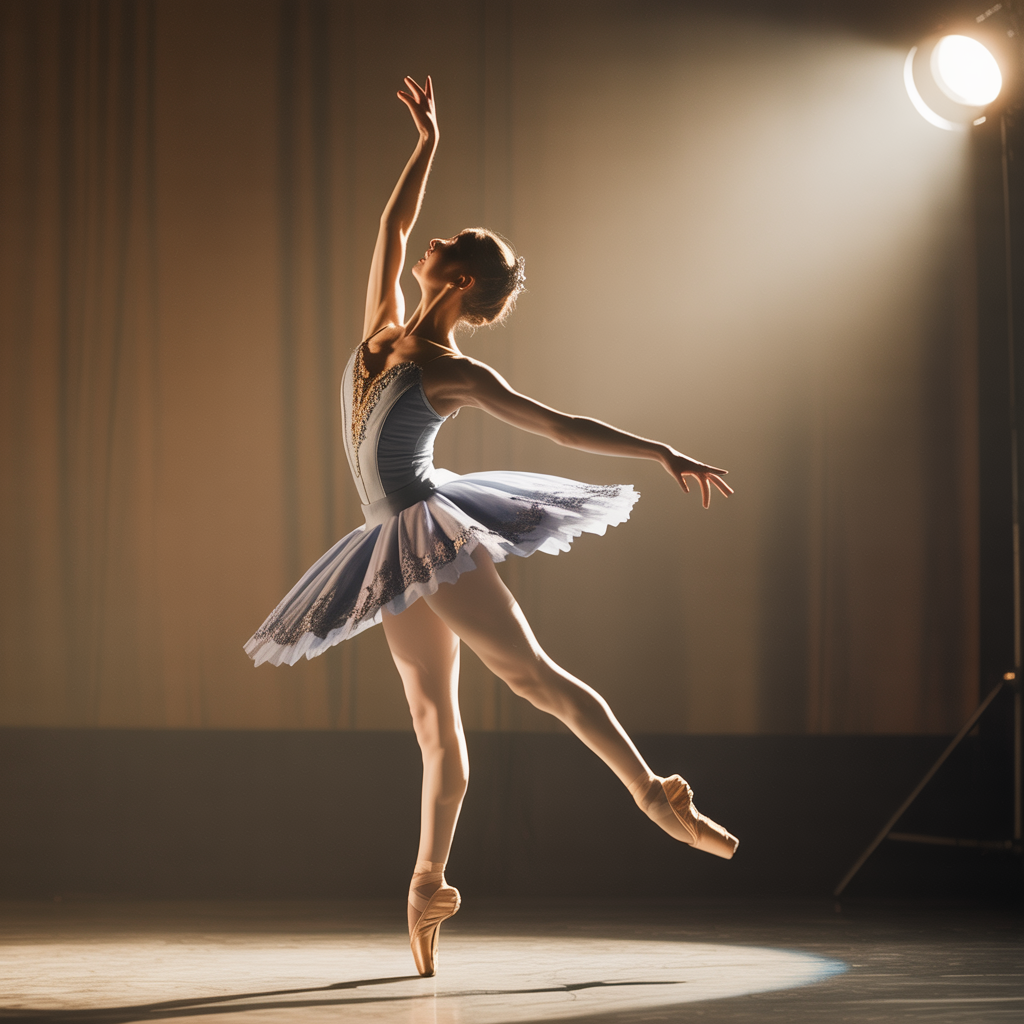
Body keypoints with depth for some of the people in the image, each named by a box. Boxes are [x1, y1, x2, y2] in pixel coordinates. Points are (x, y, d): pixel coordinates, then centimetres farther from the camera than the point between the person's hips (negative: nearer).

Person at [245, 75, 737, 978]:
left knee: (532, 673, -13)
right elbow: (392, 224, 19)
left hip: (435, 531, -6)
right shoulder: (384, 327, 10)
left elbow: (559, 425, -9)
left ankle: (660, 798, -13)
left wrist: (664, 454, -13)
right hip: (401, 548, 6)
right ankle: (429, 884, 11)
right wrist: (427, 142, 22)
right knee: (436, 718, 9)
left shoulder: (456, 373, -8)